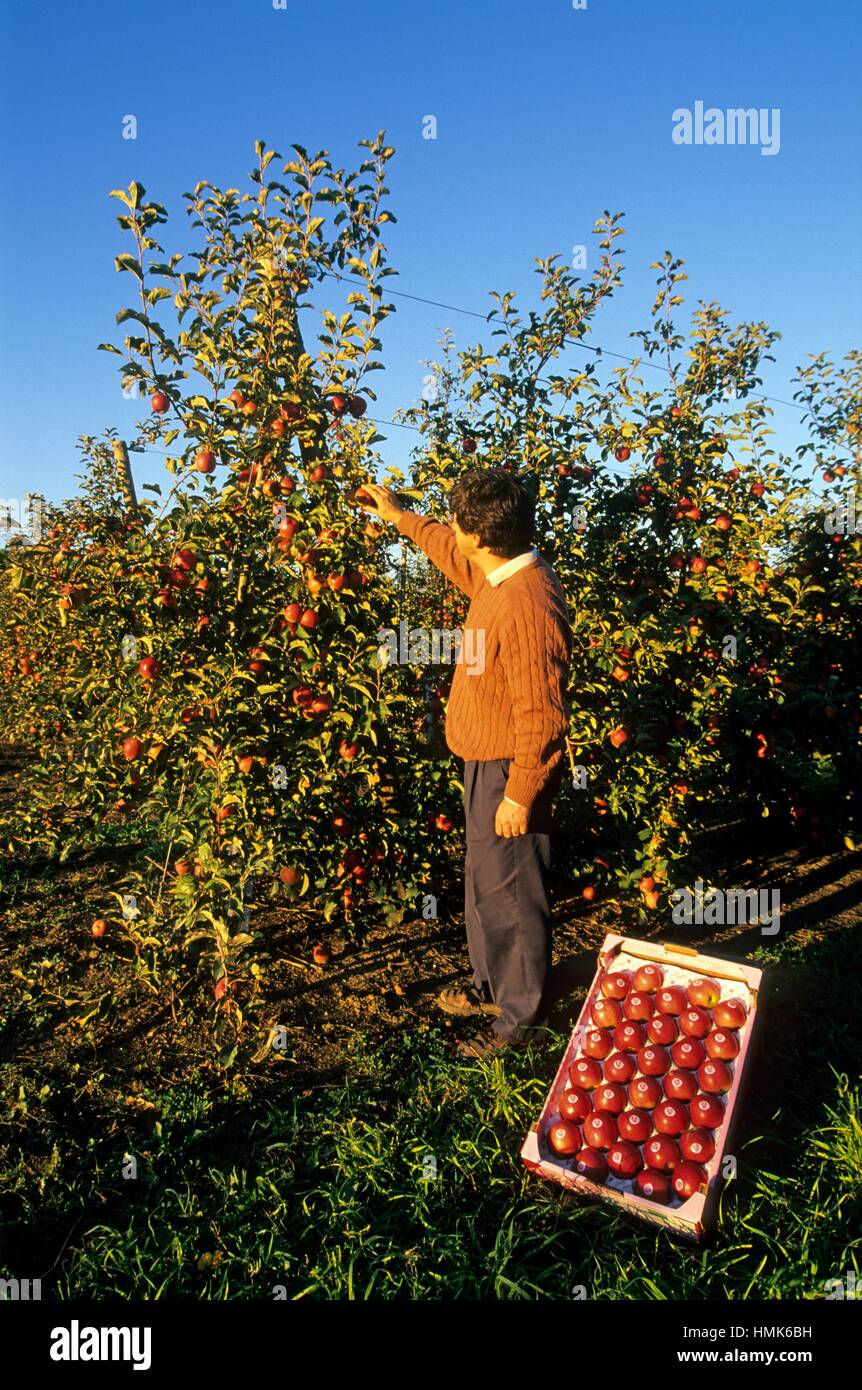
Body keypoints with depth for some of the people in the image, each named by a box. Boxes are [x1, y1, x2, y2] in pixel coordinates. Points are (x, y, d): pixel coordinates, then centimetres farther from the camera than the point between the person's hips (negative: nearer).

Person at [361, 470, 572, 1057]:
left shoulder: (529, 603, -28)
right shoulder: (500, 575, 2)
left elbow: (541, 716, -27)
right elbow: (451, 552, 26)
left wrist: (520, 795, -23)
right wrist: (398, 516, 33)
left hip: (510, 773, -10)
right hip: (487, 764, 10)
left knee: (510, 895, 5)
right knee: (485, 883, 23)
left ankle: (522, 1017, 23)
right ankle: (491, 985, 43)